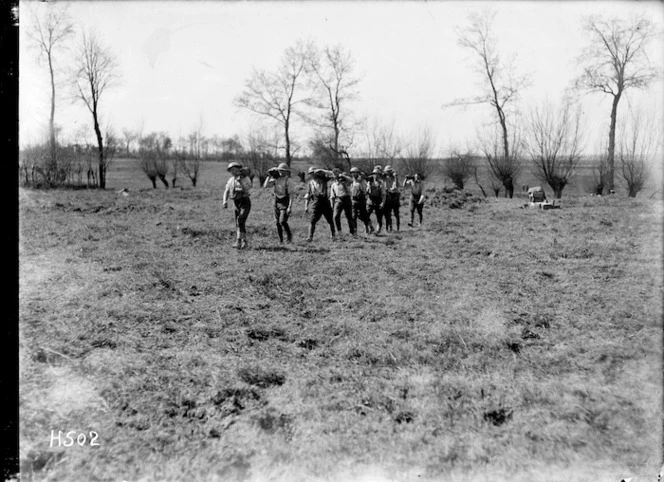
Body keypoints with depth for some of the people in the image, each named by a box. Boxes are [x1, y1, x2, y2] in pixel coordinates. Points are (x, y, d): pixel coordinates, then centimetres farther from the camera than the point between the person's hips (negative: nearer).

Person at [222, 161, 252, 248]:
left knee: (240, 221, -21)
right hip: (236, 204, 6)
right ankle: (244, 241, 17)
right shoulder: (230, 180, 9)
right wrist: (225, 202, -5)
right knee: (238, 224, 4)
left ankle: (238, 241, -24)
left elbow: (247, 190, -20)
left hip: (245, 203, -6)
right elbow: (226, 192, 10)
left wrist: (240, 181, -28)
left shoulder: (245, 178, -7)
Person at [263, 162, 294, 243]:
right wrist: (269, 176, -5)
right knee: (277, 222, 6)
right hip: (277, 203, 6)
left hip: (285, 204, -6)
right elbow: (265, 185, -2)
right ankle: (280, 240, 15)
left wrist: (290, 207, -18)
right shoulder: (276, 179, 6)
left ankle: (289, 236, 3)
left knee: (282, 221, -18)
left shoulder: (288, 181, -10)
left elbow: (291, 195, -13)